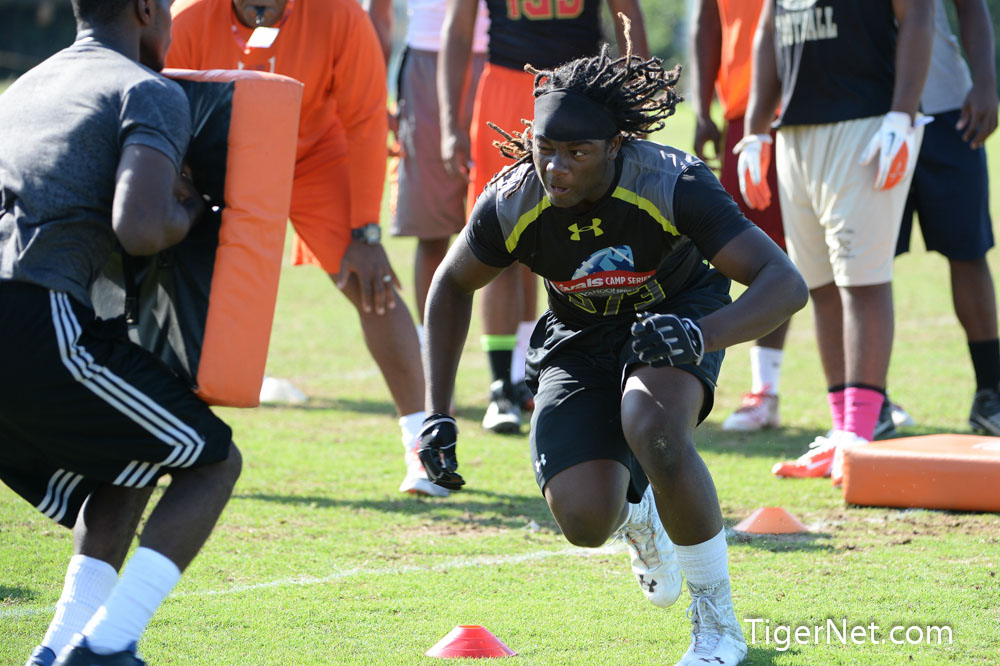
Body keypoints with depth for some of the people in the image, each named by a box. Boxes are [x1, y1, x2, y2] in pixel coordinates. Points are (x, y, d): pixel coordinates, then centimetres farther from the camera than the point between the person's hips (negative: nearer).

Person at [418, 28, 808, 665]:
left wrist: (702, 336, -55)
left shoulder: (672, 184, -32)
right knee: (586, 521, -18)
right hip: (581, 342, 2)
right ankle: (639, 512, 24)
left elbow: (787, 283, -37)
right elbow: (453, 285, -1)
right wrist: (438, 415, -5)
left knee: (653, 432, -36)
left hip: (675, 315, -2)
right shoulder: (512, 203, -23)